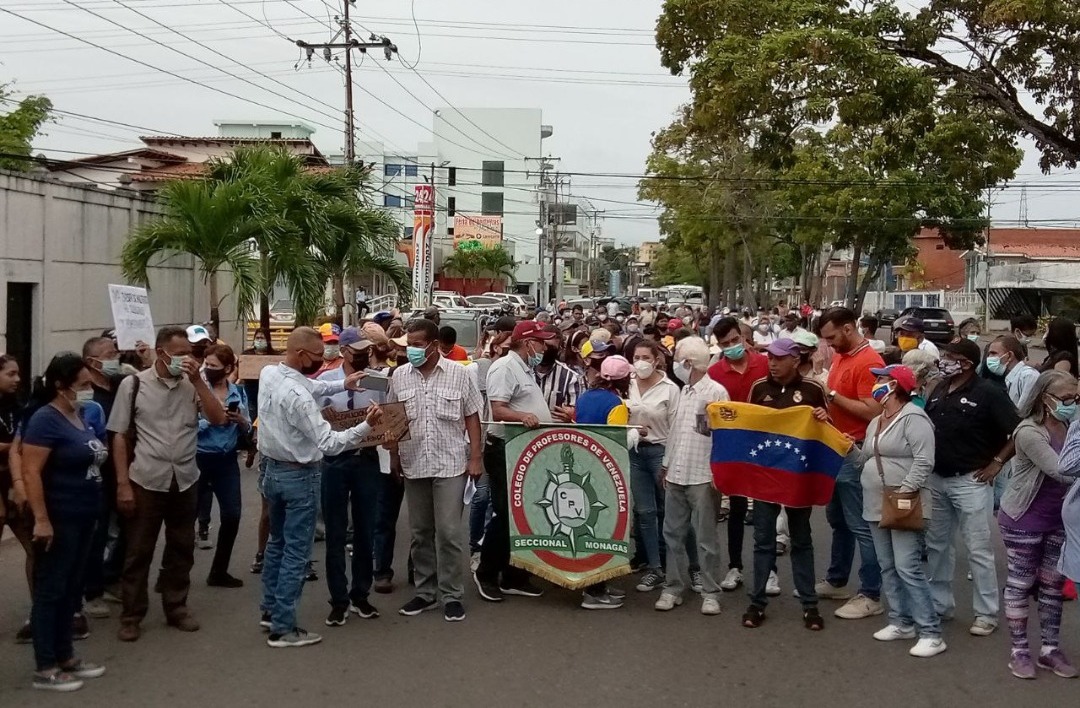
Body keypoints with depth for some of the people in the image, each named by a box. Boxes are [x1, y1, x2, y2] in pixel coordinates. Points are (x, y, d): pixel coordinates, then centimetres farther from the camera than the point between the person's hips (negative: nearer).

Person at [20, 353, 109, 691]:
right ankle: (45, 669, 9)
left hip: (83, 517, 8)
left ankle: (65, 657, 26)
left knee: (71, 589, 15)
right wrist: (41, 519, -24)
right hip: (58, 520, -8)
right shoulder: (45, 419, -16)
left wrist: (100, 455, 6)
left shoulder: (84, 414, 9)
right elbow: (31, 472, -21)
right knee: (51, 590, 0)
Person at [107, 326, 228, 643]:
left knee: (181, 548, 14)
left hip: (185, 481, 3)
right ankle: (131, 616, 19)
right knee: (138, 551, 7)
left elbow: (219, 418, -9)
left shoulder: (193, 385, 2)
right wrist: (122, 484, -8)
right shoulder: (134, 384, -6)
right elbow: (120, 437, -4)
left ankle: (176, 607, 29)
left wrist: (197, 379, -15)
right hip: (146, 481, -3)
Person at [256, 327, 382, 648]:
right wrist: (367, 426, -28)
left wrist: (341, 385, 4)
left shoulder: (269, 374, -2)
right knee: (296, 552, 0)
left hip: (273, 469, 9)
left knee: (277, 542, 22)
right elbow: (329, 443, -27)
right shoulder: (297, 396, -28)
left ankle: (270, 610, 33)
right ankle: (283, 628, 5)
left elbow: (309, 386, 15)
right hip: (299, 476, -9)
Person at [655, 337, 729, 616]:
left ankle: (710, 592, 11)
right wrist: (666, 464, 18)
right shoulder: (683, 391, 14)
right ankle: (674, 587, 20)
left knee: (706, 538, 2)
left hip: (702, 476, -7)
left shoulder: (716, 392, -11)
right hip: (676, 474, 7)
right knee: (673, 534, 11)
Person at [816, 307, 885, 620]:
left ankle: (871, 596, 4)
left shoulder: (869, 362, -18)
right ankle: (836, 581, 31)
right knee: (837, 520, 19)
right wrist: (827, 410, -2)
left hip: (855, 452, -10)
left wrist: (832, 395, -19)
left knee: (861, 526, -4)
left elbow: (872, 412, -23)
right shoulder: (840, 357, 11)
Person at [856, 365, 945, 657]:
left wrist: (904, 492, -24)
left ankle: (930, 633, -7)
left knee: (908, 568, -12)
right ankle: (901, 622, 21)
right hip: (877, 506, 9)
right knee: (888, 567, 12)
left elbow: (924, 461, -20)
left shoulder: (913, 417, -12)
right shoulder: (875, 422, 17)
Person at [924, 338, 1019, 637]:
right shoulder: (939, 390, 7)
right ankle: (940, 603, 27)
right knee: (937, 544, 15)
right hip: (936, 479, 7)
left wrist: (997, 463, -14)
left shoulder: (989, 393, -13)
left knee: (978, 549, 0)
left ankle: (986, 613, 9)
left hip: (970, 481, -7)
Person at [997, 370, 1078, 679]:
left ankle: (1050, 649, 24)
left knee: (1053, 584, 13)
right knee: (1020, 583, 5)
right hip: (1024, 521, -6)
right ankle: (1019, 651, 16)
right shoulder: (1029, 432, -23)